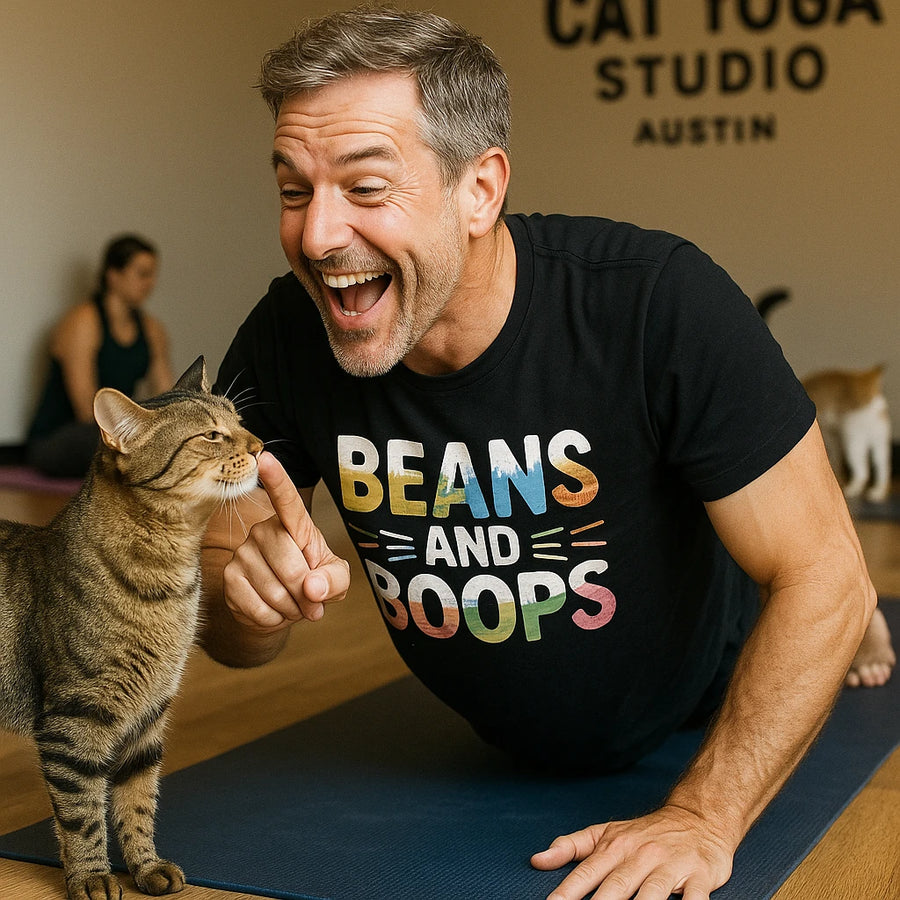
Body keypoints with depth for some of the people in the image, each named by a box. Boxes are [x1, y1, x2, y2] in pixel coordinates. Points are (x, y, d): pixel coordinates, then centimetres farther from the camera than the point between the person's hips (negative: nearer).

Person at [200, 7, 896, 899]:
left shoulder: (658, 301, -36)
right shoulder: (284, 340, -25)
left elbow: (822, 573, -29)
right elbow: (230, 636, -15)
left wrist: (702, 820, -36)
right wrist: (256, 598, -39)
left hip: (711, 733, -3)